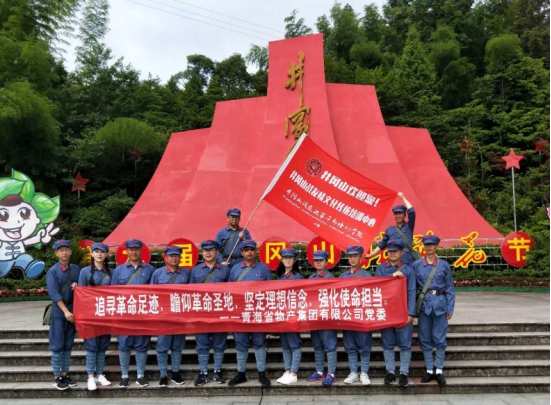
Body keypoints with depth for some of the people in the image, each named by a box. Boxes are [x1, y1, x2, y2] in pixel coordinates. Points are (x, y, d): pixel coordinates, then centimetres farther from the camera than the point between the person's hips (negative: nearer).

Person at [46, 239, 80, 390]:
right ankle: (57, 377, 9)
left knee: (68, 344, 10)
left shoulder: (76, 269, 6)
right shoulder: (52, 271, -7)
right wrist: (65, 311, -20)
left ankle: (65, 374, 19)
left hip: (73, 309, 4)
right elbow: (54, 293, -14)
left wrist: (77, 286, -11)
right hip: (59, 310, -4)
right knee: (57, 345, 0)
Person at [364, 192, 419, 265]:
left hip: (409, 261, -2)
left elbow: (411, 211, -5)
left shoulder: (409, 227, 8)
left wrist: (403, 197, 4)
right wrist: (370, 255, 7)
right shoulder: (389, 230, 14)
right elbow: (381, 245, 14)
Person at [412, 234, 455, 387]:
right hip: (424, 304, 1)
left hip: (440, 304, -1)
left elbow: (450, 288, 4)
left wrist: (450, 308, 0)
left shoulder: (444, 265, 2)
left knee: (440, 339, 2)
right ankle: (429, 370, 19)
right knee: (425, 339, 7)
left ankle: (439, 371, 15)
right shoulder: (416, 265, 2)